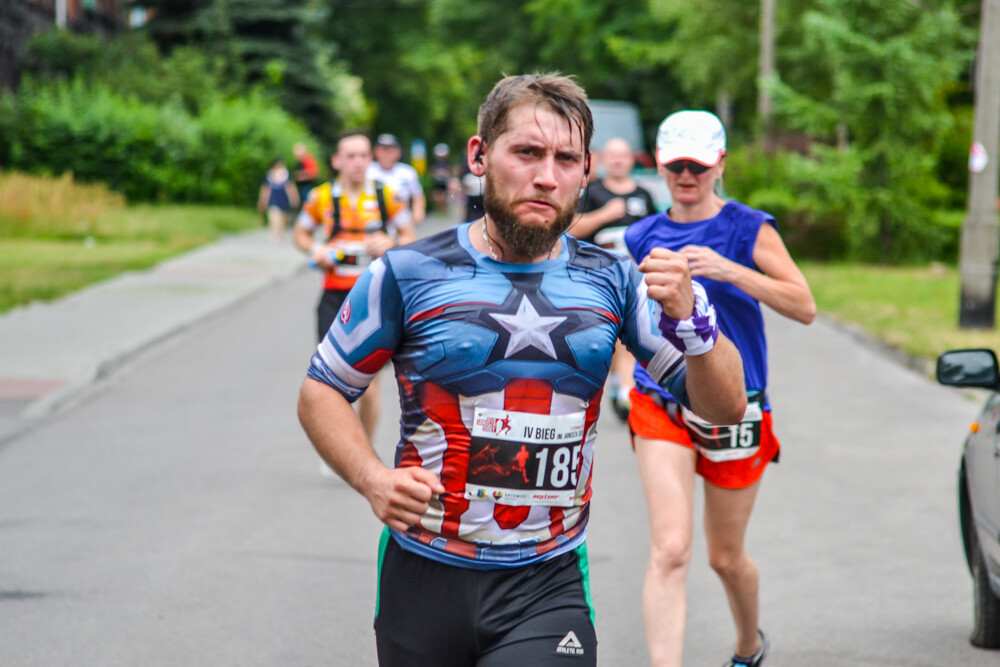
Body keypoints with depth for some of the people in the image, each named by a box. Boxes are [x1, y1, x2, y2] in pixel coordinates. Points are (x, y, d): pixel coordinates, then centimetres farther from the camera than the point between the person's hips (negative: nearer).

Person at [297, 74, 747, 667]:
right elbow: (321, 393, 5)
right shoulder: (408, 274, -3)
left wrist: (689, 317, -18)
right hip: (424, 579, 0)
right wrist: (373, 479, -13)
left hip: (548, 591, 0)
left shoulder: (612, 283, 4)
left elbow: (726, 406, 2)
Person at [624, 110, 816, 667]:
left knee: (726, 556, 14)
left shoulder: (749, 229, -4)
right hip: (661, 406, 1)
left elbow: (805, 308, -15)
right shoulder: (643, 237, 5)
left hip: (733, 409, -1)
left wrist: (731, 271, -25)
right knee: (670, 550, -17)